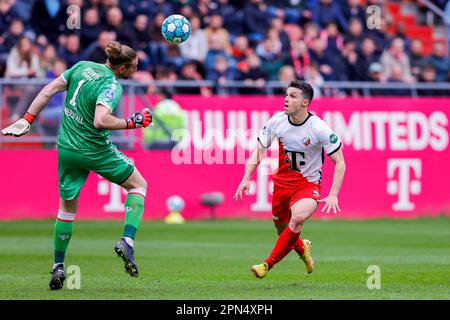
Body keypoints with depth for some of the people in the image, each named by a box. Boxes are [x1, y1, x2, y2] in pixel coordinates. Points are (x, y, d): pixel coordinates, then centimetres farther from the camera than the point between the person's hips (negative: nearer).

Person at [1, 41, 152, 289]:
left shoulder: (82, 67, 2)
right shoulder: (112, 86, -18)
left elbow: (49, 90, 5)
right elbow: (100, 121, -32)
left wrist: (27, 120, 9)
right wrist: (131, 123, -20)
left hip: (66, 148, 6)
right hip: (95, 150, -6)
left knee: (67, 206, 20)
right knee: (138, 185, 14)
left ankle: (58, 267, 18)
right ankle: (127, 242, -3)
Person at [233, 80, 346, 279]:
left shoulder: (319, 128, -19)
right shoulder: (277, 121, -8)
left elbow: (339, 162, -13)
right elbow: (259, 150, 5)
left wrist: (333, 195, -22)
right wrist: (246, 178, -7)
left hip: (308, 184, -5)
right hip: (282, 181, 5)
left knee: (298, 217, -32)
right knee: (281, 229, 12)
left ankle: (268, 264, -21)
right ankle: (302, 248, 49)